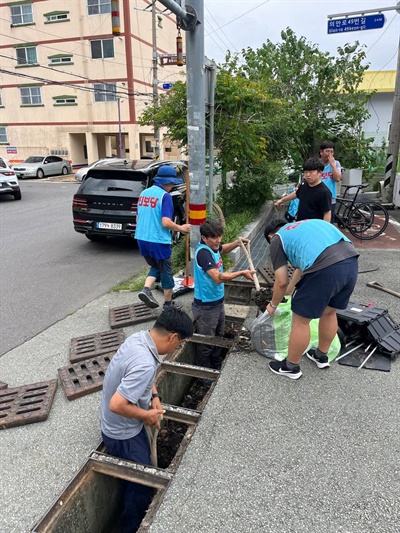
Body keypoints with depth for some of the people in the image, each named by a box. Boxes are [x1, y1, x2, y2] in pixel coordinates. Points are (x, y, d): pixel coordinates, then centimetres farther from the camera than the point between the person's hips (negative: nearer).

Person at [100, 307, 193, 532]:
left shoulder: (139, 337, -9)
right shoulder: (145, 364, -39)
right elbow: (116, 405, -38)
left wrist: (155, 396, -1)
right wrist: (147, 415, -22)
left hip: (126, 426, 9)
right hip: (124, 433, -9)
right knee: (141, 484, 12)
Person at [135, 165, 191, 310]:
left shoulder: (144, 193, 9)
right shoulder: (165, 196, -14)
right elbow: (166, 222, -22)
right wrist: (181, 228, -6)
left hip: (142, 238, 7)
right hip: (158, 241, -7)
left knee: (156, 267, 24)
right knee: (166, 272, 11)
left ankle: (146, 289, 2)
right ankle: (168, 303, 23)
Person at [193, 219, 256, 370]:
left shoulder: (212, 246, 0)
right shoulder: (203, 252, -26)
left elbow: (222, 249, 25)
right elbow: (218, 277, -31)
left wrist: (237, 243, 5)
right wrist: (242, 273, -23)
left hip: (218, 301, 10)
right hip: (206, 306, -9)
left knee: (218, 337, 25)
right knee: (206, 343, 6)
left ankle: (217, 367, 45)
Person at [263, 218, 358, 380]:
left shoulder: (277, 240, 14)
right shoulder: (306, 226, 35)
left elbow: (281, 282, 10)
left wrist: (273, 304, 28)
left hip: (325, 269, -8)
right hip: (351, 261, 8)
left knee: (301, 320, 12)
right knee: (329, 312, 28)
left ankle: (291, 366, 30)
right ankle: (321, 356, 47)